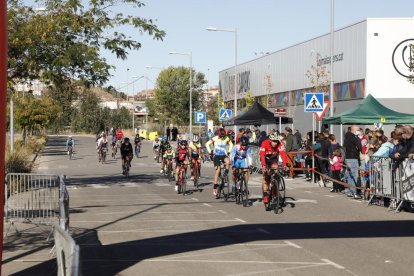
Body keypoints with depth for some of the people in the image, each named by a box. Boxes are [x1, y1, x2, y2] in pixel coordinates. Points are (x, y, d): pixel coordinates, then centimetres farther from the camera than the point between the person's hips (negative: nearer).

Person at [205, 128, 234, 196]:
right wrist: (210, 151, -6)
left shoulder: (226, 138, -3)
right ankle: (215, 187, -5)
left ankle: (226, 173, -10)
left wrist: (229, 151, 3)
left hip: (224, 155, 1)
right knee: (217, 171, -11)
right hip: (217, 156, -1)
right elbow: (207, 144, 2)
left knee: (228, 161, -35)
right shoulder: (215, 138, -7)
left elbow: (231, 144, 15)